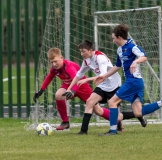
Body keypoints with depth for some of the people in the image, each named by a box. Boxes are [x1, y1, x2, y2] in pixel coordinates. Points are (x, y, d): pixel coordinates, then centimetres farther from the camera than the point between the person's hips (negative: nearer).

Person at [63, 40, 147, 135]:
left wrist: (87, 80, -40)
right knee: (89, 101, -16)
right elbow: (79, 75, 14)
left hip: (114, 86, -7)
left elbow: (103, 75, -35)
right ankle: (84, 130, -15)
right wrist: (69, 89, 8)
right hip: (103, 86, 7)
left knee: (116, 117, -5)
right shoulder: (87, 61, 1)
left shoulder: (100, 57, -24)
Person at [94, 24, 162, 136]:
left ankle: (113, 130, -5)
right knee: (138, 113, -1)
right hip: (131, 81, 9)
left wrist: (135, 62, -43)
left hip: (134, 80, -9)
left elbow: (144, 57, -25)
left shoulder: (131, 46, -11)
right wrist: (104, 76, 30)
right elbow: (117, 66, 29)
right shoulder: (120, 50, 17)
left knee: (112, 102, -7)